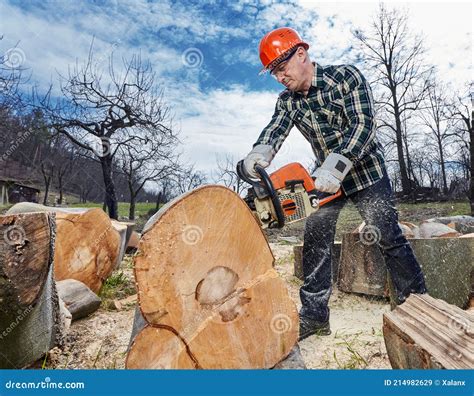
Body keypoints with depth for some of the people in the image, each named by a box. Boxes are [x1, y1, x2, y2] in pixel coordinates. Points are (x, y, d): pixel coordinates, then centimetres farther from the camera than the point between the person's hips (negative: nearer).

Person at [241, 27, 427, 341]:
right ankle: (315, 314, 6)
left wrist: (334, 167, -39)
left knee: (389, 237, -4)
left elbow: (363, 125, -24)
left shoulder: (346, 77, -13)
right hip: (326, 177, 4)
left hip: (366, 169, -4)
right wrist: (260, 152, -42)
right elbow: (276, 129, -18)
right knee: (315, 243, -2)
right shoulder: (287, 101, 0)